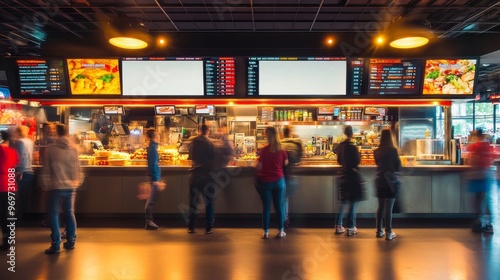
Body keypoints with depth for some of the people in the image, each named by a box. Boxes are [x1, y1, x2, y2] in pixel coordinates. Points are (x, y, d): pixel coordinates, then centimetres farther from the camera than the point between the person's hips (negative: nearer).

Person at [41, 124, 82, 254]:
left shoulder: (50, 149, -7)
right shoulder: (74, 149, -1)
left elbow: (46, 170, -3)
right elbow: (78, 169, 3)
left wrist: (46, 185, 9)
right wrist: (77, 182, 16)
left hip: (55, 187, -3)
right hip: (70, 186, 3)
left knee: (54, 214, 6)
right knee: (69, 213, 14)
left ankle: (56, 244, 5)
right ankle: (70, 241, 19)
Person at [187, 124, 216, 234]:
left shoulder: (193, 143, 2)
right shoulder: (209, 143, -10)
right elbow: (213, 158, -6)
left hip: (195, 175, 3)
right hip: (207, 175, -3)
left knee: (193, 202, 11)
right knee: (209, 202, 6)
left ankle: (190, 227, 13)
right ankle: (208, 228, 7)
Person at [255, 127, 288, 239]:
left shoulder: (264, 150, -12)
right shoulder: (282, 150, -4)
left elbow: (259, 167, -13)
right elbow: (286, 163, 7)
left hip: (265, 181, -2)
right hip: (279, 180, 2)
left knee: (266, 206, 7)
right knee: (279, 206, 11)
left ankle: (266, 232, 11)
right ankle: (281, 231, 18)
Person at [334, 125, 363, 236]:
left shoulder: (340, 146, 4)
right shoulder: (352, 147, -17)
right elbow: (358, 161, -10)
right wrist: (359, 153, 5)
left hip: (343, 176, 7)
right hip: (353, 177, -7)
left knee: (343, 202, 14)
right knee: (353, 202, 2)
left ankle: (338, 226, 16)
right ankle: (350, 228, 5)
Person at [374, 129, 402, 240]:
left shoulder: (376, 151, 2)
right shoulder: (393, 150, -11)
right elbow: (399, 167, -6)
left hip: (380, 181, 5)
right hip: (391, 181, -5)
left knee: (380, 207, 14)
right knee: (389, 208, 0)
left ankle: (379, 231, 22)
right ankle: (388, 233, 7)